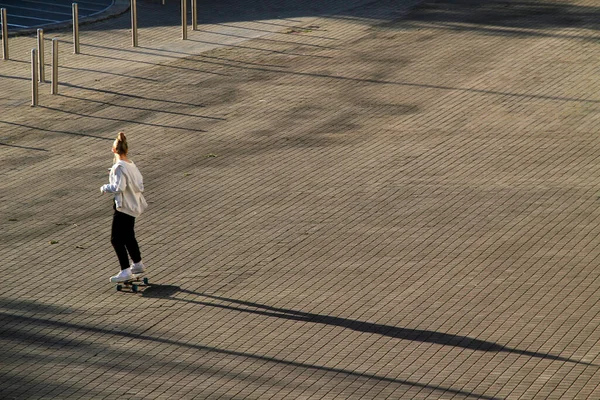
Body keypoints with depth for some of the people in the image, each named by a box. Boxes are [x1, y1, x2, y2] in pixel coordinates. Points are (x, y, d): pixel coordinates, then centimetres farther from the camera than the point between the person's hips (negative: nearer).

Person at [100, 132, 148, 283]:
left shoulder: (119, 167, -21)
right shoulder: (131, 164, 3)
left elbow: (119, 187, -25)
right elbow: (140, 181, 6)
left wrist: (105, 187, -10)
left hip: (123, 207, -9)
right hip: (133, 205, 9)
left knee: (116, 239, -3)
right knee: (128, 236, 23)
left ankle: (125, 271, -5)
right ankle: (138, 264, 35)